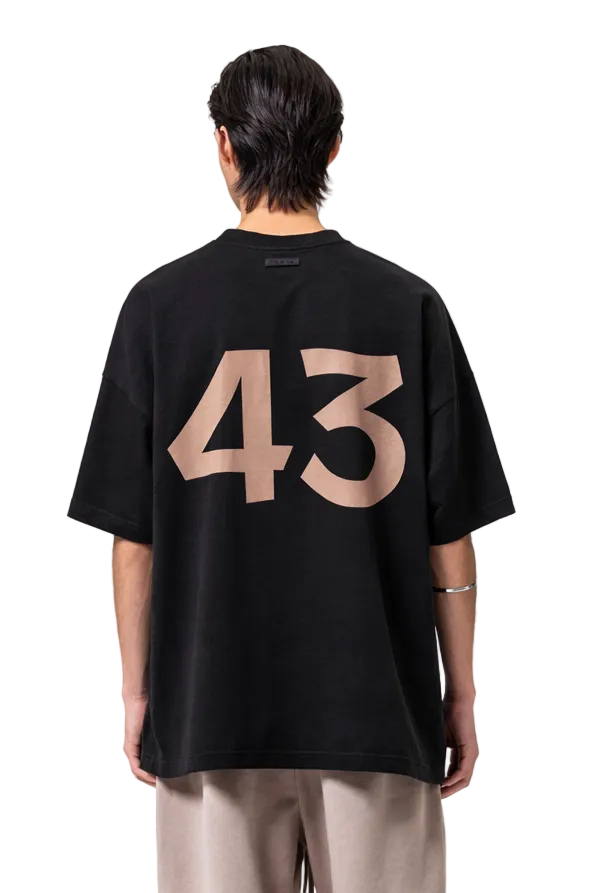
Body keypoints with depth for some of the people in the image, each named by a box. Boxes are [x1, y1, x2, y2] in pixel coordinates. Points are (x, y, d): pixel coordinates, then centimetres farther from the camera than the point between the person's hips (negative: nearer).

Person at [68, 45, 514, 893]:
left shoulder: (161, 304, -3)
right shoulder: (407, 306, -3)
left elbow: (132, 533, -1)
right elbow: (449, 532, -2)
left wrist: (137, 690, 10)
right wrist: (460, 694, 8)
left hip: (211, 704, 1)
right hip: (377, 704, 0)